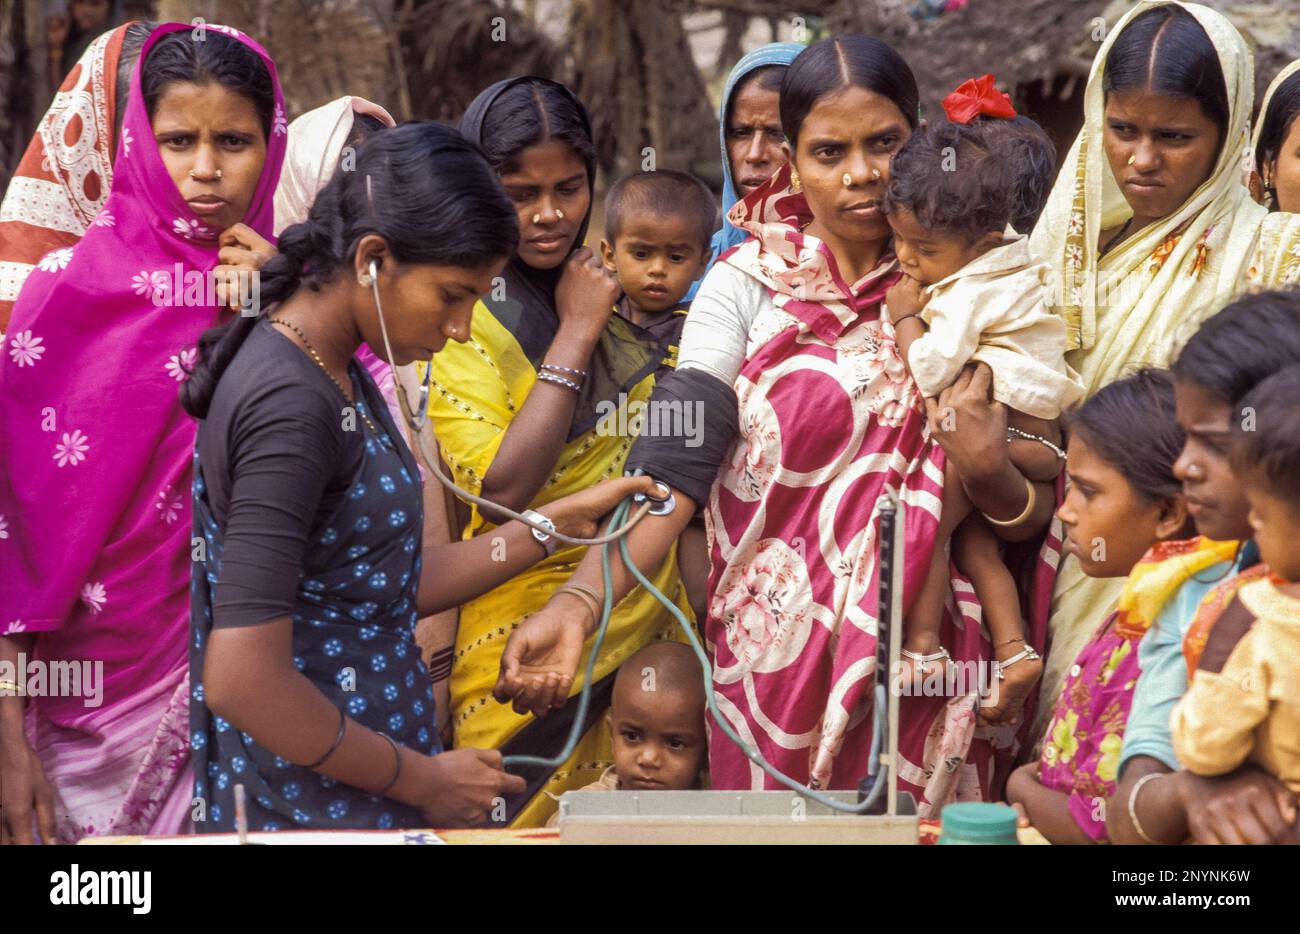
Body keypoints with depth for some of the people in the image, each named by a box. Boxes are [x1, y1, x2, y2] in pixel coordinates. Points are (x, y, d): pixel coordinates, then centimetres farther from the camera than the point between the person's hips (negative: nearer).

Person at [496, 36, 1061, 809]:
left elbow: (1033, 517, 4)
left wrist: (991, 472, -19)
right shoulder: (747, 285, -3)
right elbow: (672, 469, -14)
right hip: (779, 656, -1)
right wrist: (577, 607, -29)